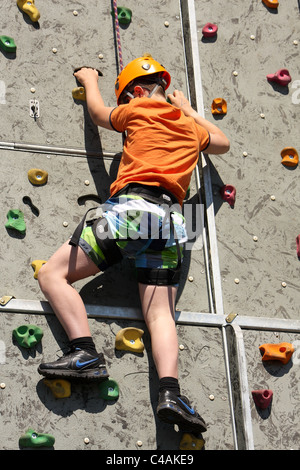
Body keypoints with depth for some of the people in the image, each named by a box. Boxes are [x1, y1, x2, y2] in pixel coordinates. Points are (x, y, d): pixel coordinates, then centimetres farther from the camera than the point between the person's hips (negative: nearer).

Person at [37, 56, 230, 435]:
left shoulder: (137, 111, 12)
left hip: (129, 208, -5)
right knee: (160, 316, 0)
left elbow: (98, 113, 33)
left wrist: (90, 80, 52)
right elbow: (222, 143, 46)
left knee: (53, 274, 0)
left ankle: (86, 354, -16)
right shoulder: (190, 126, 24)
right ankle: (169, 391, -24)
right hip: (169, 222, 5)